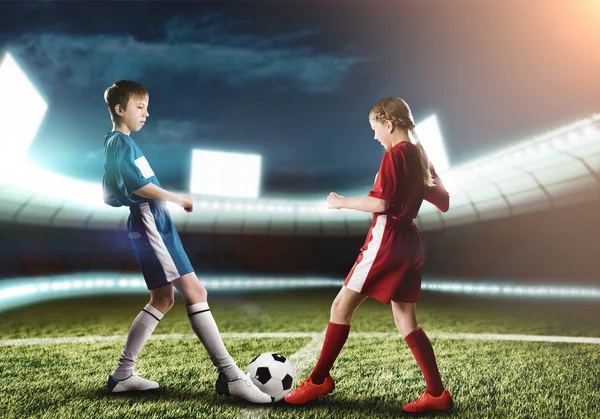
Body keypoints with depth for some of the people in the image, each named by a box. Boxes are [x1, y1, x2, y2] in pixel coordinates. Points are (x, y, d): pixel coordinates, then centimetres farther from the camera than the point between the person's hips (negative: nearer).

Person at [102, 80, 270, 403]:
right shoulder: (119, 142, -7)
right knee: (194, 292, -13)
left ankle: (123, 374, 22)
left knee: (162, 299, 14)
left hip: (154, 223, 11)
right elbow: (136, 184, -20)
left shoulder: (121, 142, 22)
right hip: (149, 223, -11)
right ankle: (230, 376, -11)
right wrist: (175, 198, -14)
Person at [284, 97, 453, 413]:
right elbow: (444, 203, 17)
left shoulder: (394, 154, -11)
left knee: (342, 306, -1)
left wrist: (342, 202, -9)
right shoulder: (421, 157, 14)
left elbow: (380, 203, -20)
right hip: (409, 243, 9)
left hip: (386, 241, -9)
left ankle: (319, 381, 8)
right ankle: (436, 393, 16)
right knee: (406, 323, 13)